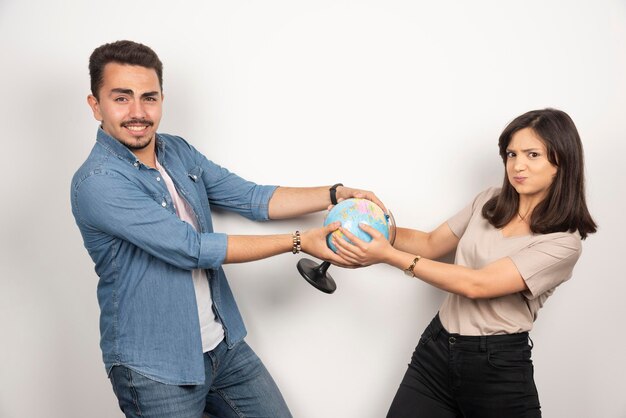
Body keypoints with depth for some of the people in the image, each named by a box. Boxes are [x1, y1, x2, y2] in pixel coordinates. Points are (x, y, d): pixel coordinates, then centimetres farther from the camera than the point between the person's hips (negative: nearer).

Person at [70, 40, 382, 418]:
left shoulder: (178, 152, 3)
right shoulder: (97, 183, -20)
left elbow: (251, 198, 3)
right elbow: (191, 248, -23)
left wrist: (336, 194, -9)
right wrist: (299, 242, -20)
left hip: (224, 345, 7)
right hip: (155, 370, -6)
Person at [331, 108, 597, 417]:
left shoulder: (563, 242, -14)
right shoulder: (489, 201, 5)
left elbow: (476, 285, -22)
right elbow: (431, 244, 12)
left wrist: (389, 256, -23)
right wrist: (376, 227, -5)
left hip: (498, 368, -4)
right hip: (436, 348, 5)